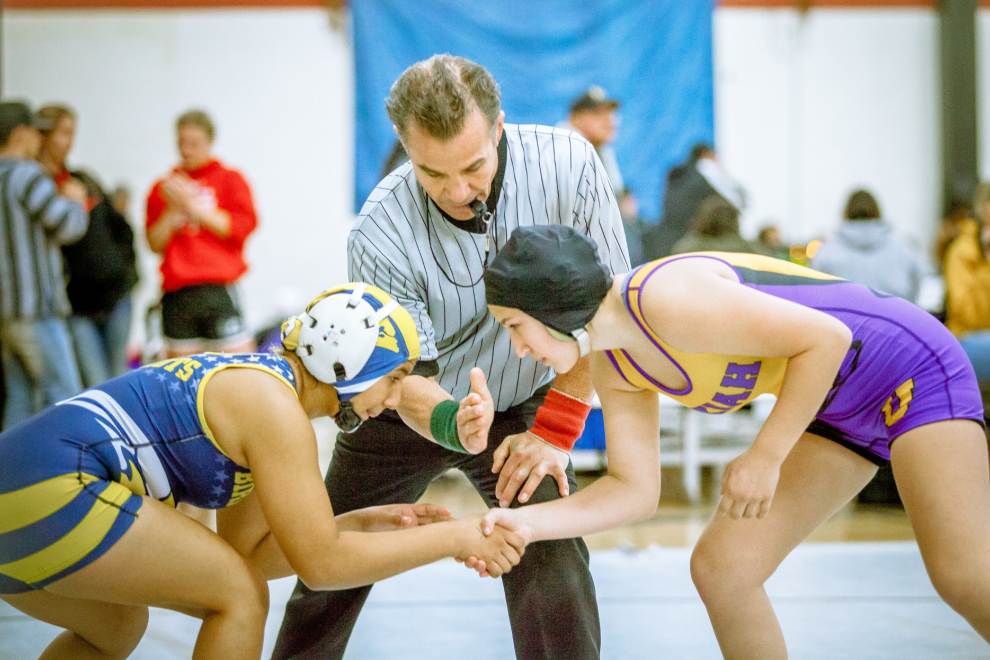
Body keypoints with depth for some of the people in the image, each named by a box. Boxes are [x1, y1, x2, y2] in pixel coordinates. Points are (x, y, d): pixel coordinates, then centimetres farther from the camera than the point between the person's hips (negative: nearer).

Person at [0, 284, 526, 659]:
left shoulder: (254, 383, 19)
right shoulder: (272, 407, -10)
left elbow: (246, 552, 20)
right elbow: (321, 563, -9)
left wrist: (368, 522, 14)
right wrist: (456, 537, -3)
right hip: (50, 489, -10)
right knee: (240, 597, -3)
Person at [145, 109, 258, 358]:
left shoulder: (230, 179, 7)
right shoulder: (163, 189, 14)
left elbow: (243, 225, -6)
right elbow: (155, 243, 8)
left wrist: (194, 206, -7)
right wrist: (173, 211, -8)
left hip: (219, 290, -3)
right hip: (177, 294, 3)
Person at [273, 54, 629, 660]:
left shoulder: (567, 164, -27)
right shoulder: (380, 235, -29)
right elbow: (408, 375, -24)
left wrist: (556, 428, -19)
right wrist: (452, 424, -48)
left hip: (523, 405, 0)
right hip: (409, 409, 0)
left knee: (552, 563, -20)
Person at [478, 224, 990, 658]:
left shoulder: (666, 299, -29)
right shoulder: (614, 368, -1)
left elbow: (827, 338, -26)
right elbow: (634, 490, 0)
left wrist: (766, 457, -23)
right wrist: (525, 523, -12)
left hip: (911, 365, -9)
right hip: (842, 410, 9)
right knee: (719, 569, 2)